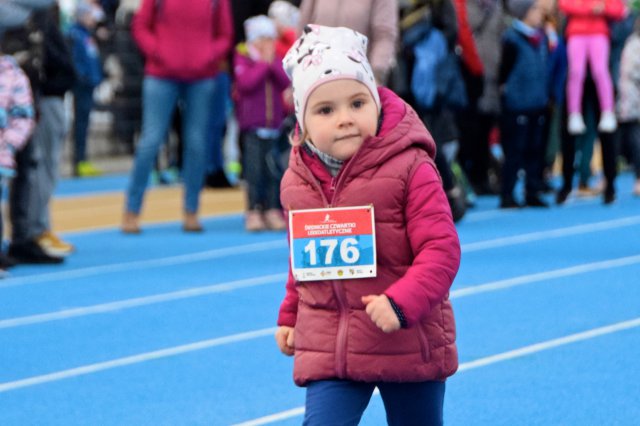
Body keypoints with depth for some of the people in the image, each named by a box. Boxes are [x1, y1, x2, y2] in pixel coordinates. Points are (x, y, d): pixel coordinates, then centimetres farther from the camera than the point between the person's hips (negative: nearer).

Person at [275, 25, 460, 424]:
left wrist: (401, 303, -29)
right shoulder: (298, 181, 1)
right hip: (328, 348, 2)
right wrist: (290, 316, 21)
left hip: (408, 343, -2)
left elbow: (441, 249, -17)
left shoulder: (409, 168, -14)